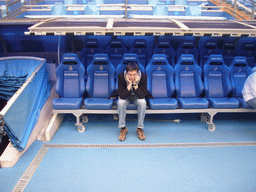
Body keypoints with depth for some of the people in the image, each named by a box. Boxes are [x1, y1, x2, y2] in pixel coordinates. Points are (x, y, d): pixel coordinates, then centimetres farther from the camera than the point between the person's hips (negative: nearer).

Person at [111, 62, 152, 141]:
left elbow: (142, 96, -28)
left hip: (137, 96, 0)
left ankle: (140, 128, -15)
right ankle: (123, 128, -14)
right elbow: (122, 96, -30)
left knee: (142, 102, -32)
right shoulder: (121, 76, -27)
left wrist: (135, 84, -39)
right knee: (120, 103, -32)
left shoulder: (143, 77, -26)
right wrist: (129, 84, -40)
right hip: (125, 96, 0)